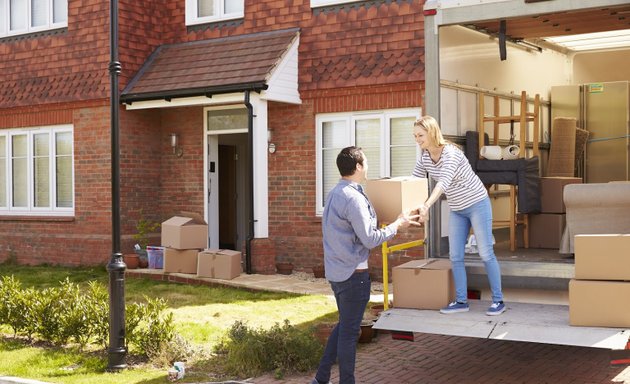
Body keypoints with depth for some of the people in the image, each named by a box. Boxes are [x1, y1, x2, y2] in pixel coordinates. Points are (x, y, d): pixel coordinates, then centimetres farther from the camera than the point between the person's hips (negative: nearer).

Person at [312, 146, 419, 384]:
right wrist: (397, 225, -7)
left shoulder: (335, 193, 10)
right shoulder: (353, 198, -19)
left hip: (336, 271, 9)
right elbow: (370, 239, -19)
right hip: (353, 273, -9)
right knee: (350, 331, 2)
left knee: (344, 325, 19)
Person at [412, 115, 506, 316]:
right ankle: (461, 301, 12)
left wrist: (426, 205, -52)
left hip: (477, 204, -7)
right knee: (455, 256, 4)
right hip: (457, 210, 7)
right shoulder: (424, 156, -2)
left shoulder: (451, 153, -26)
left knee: (486, 253, -2)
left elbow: (443, 182, -39)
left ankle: (498, 300, 8)